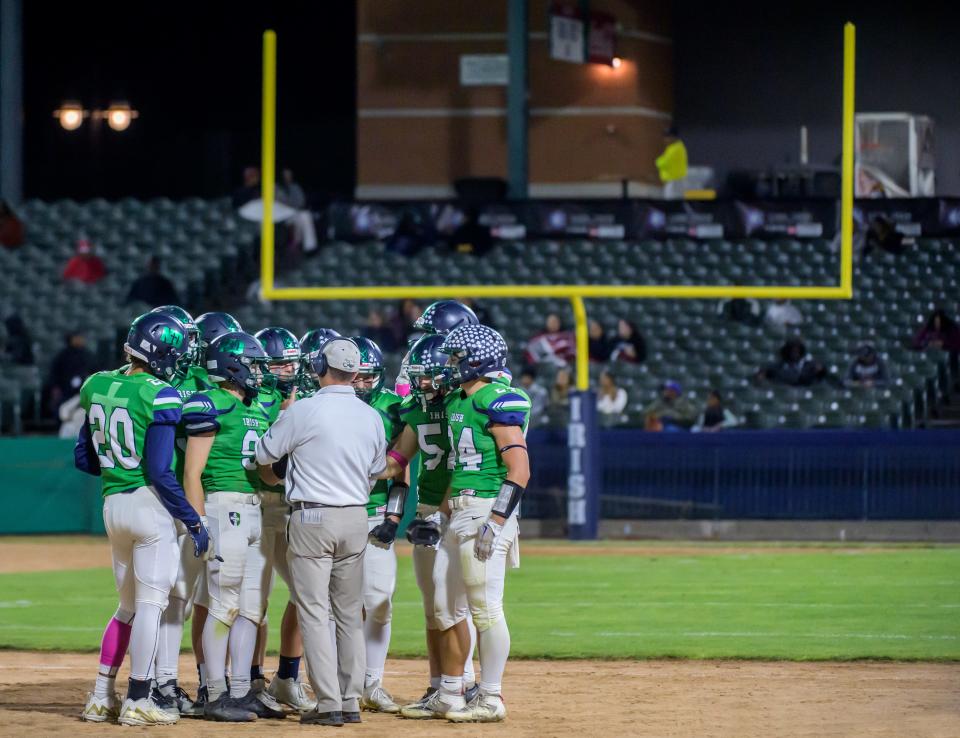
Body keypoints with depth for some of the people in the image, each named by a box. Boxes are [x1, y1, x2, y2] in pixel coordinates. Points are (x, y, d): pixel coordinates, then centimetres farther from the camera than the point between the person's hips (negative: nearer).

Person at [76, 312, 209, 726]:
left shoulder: (98, 387, 5)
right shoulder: (159, 396, -15)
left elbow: (83, 459, 11)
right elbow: (160, 472, -18)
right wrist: (194, 521, -12)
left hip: (113, 504, 7)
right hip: (149, 504, -7)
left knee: (129, 606, 18)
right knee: (151, 604, 1)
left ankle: (101, 698, 17)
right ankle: (137, 703, 2)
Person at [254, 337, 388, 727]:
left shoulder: (303, 411, -11)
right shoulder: (371, 417, 4)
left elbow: (264, 456, 2)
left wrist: (270, 478, 24)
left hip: (312, 519, -5)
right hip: (356, 519, 5)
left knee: (314, 613, -2)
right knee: (349, 614, 12)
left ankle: (329, 704, -8)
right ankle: (351, 702, 12)